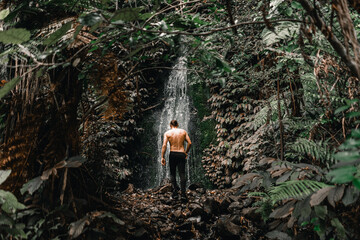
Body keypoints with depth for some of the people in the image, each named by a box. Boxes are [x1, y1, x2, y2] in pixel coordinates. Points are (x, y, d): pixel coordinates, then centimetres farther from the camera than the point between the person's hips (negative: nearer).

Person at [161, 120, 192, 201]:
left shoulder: (167, 133, 1)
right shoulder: (183, 131, 5)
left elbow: (164, 145, -7)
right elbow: (189, 143, 0)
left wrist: (162, 157, -5)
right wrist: (186, 152, 12)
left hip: (172, 154, 0)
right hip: (181, 154, 0)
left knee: (172, 173, 13)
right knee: (182, 174, 2)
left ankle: (175, 192, 5)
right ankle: (183, 193, -7)